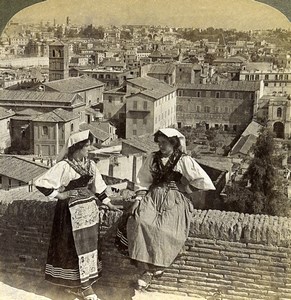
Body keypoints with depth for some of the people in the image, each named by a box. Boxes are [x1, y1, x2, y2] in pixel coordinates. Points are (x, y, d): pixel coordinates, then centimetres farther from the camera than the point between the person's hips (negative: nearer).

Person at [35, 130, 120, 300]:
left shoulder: (90, 164, 6)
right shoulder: (64, 166, -15)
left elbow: (98, 186, 17)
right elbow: (41, 183, -16)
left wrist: (108, 203, 15)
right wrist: (58, 195, -12)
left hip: (90, 209, 7)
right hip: (72, 211, -7)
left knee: (89, 246, 11)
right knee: (75, 247, -1)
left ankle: (75, 284, 25)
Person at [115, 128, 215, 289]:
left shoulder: (184, 161, 1)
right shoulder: (153, 158, 14)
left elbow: (204, 182, -5)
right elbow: (142, 181, 15)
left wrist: (186, 188, 3)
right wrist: (138, 199, 2)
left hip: (175, 201, -3)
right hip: (152, 197, 3)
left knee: (165, 230, -28)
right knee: (140, 222, -26)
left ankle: (152, 267, -9)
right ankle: (146, 268, -20)